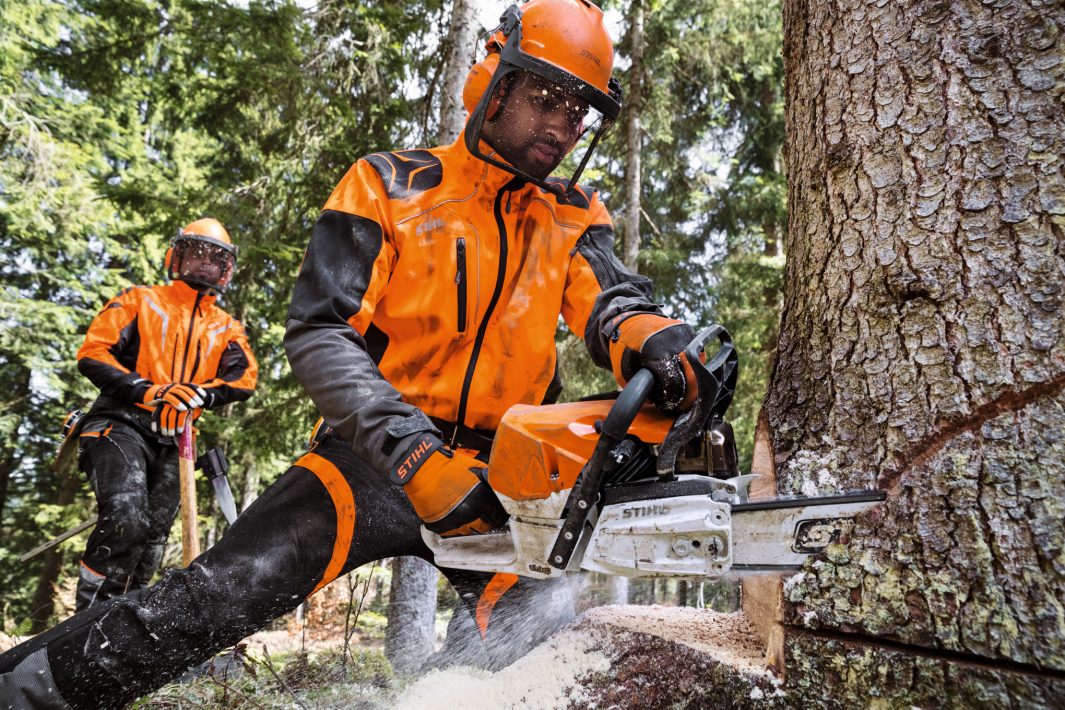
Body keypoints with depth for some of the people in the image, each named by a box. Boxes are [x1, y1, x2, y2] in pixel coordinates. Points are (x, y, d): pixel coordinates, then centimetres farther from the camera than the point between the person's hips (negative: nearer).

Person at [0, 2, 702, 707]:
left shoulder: (574, 216, 8)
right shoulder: (389, 189, -3)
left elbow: (614, 302, -7)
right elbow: (318, 334, -13)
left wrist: (657, 343, -34)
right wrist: (412, 451, -27)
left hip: (498, 482, 4)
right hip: (379, 457, -3)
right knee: (217, 595, -17)